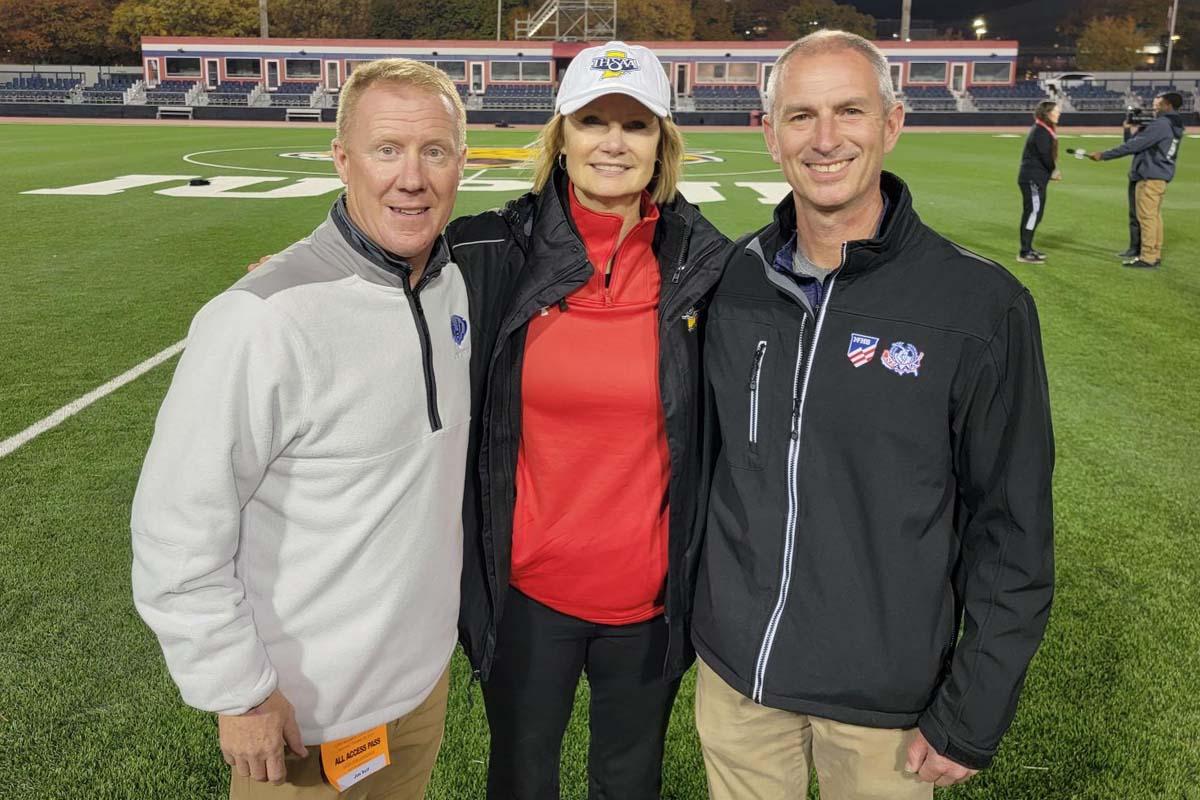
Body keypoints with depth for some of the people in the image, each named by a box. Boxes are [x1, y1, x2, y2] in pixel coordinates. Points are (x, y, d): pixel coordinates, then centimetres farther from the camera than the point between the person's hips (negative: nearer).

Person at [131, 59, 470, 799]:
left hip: (428, 662, 6)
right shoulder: (264, 321, -26)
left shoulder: (454, 281, -3)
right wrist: (238, 693, -16)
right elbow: (179, 531, -21)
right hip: (300, 705, -6)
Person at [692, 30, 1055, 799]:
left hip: (887, 697, -2)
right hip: (734, 672, 3)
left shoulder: (983, 305, -14)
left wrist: (972, 717, -8)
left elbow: (1012, 529, -9)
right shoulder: (733, 279, -5)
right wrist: (689, 616, 10)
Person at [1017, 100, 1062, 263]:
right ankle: (1024, 253, -8)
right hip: (1032, 179, -10)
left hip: (1036, 179, 10)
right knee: (1033, 212, -9)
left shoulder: (1044, 130, 16)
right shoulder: (1041, 132, -16)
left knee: (1035, 213, 15)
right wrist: (1053, 171, 0)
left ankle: (1027, 249, 23)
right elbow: (1045, 156, -18)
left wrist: (1052, 172, 1)